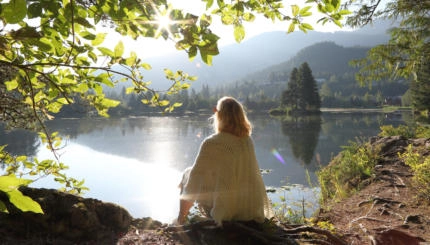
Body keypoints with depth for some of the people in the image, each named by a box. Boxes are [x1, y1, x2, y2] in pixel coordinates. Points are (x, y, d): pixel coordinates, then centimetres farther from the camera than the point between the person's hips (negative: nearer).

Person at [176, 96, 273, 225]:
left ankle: (181, 221, 24)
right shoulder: (248, 141, -2)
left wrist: (182, 213, 0)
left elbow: (195, 179, -12)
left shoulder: (211, 143, -18)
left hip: (224, 213, -5)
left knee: (188, 173, 13)